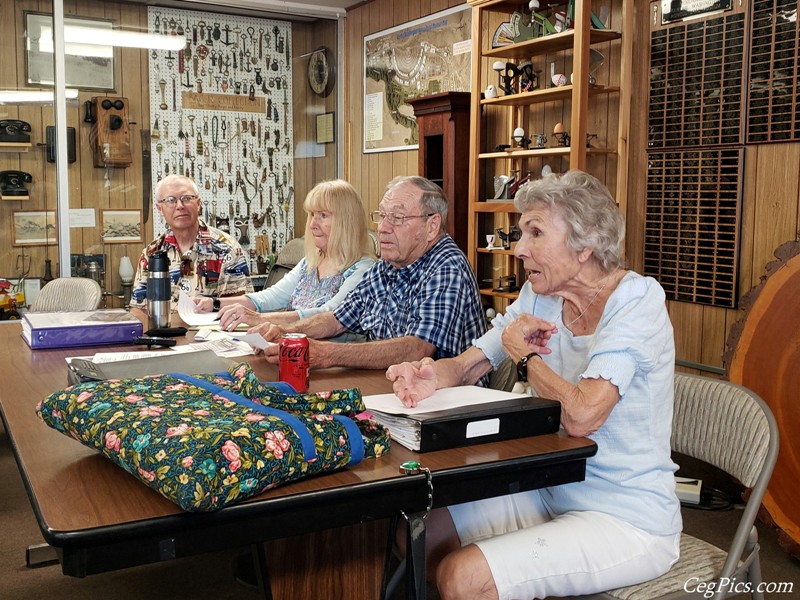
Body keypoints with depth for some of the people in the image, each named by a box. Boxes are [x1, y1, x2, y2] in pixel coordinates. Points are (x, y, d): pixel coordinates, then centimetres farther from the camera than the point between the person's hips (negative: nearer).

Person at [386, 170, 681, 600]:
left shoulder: (636, 299, -20)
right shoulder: (540, 295, 2)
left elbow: (581, 416, -31)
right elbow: (465, 366, 2)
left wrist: (525, 355, -13)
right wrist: (431, 375, -22)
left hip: (628, 520, -7)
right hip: (553, 494, 7)